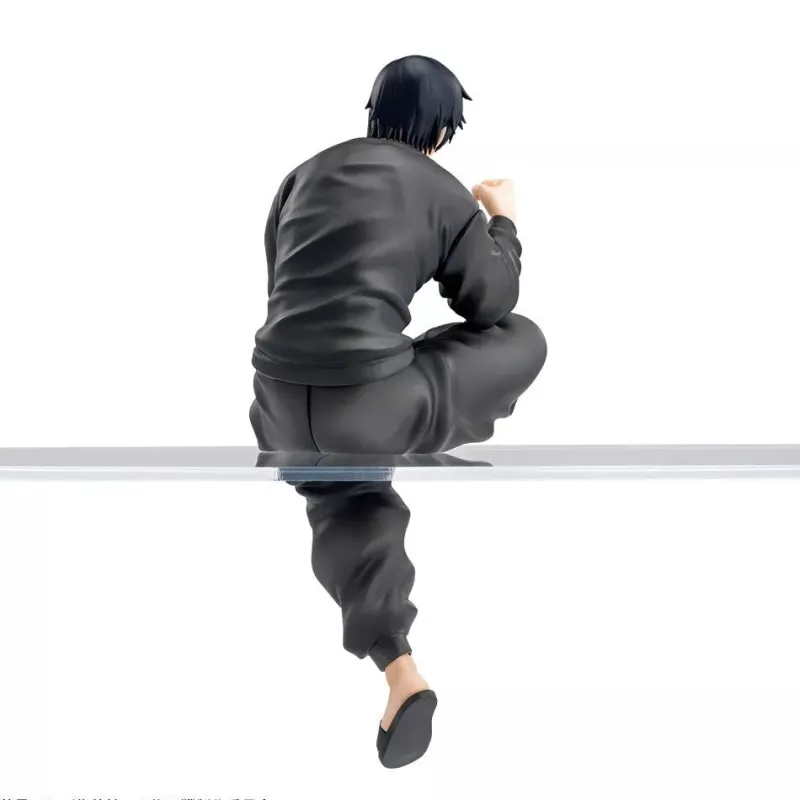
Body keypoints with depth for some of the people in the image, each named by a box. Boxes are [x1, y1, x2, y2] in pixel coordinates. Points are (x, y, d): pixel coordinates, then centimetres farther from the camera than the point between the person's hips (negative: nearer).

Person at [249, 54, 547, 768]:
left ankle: (397, 668, 7)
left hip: (280, 402, 5)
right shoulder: (448, 196, 3)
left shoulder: (310, 171, 16)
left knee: (344, 500, 31)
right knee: (523, 340, 16)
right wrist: (503, 221, 28)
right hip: (369, 406, -4)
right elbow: (493, 303, 11)